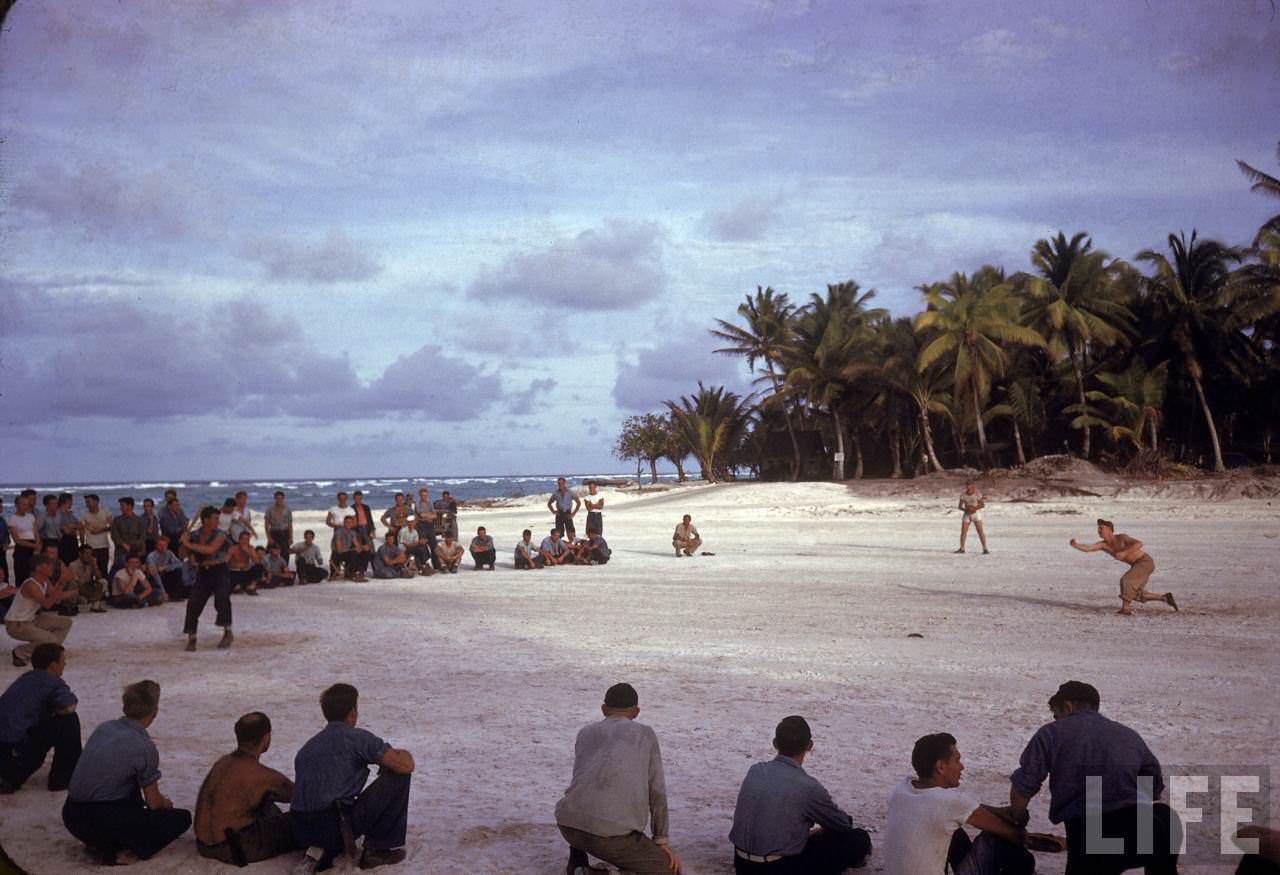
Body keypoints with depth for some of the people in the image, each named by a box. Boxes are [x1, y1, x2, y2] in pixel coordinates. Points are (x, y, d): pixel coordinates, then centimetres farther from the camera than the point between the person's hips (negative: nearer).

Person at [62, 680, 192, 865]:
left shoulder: (103, 728, 6)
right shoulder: (145, 747, -14)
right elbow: (154, 802, -5)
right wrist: (166, 802, 21)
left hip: (71, 816, 8)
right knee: (183, 818, 3)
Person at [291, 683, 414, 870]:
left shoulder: (307, 747, 21)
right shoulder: (358, 738, -2)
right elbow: (406, 766, -9)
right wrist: (403, 754, 17)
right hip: (335, 828, -7)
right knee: (398, 775, 3)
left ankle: (325, 850, 12)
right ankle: (379, 847, 7)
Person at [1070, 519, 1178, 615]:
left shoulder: (1121, 537, -20)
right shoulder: (1103, 544, -4)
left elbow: (1139, 543, -34)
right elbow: (1087, 548, -20)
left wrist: (1124, 552, -38)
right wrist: (1075, 544, -37)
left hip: (1146, 561, -8)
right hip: (1137, 565, 8)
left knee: (1125, 580, -24)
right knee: (1136, 595, 12)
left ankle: (1125, 608, -21)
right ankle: (1165, 597, 26)